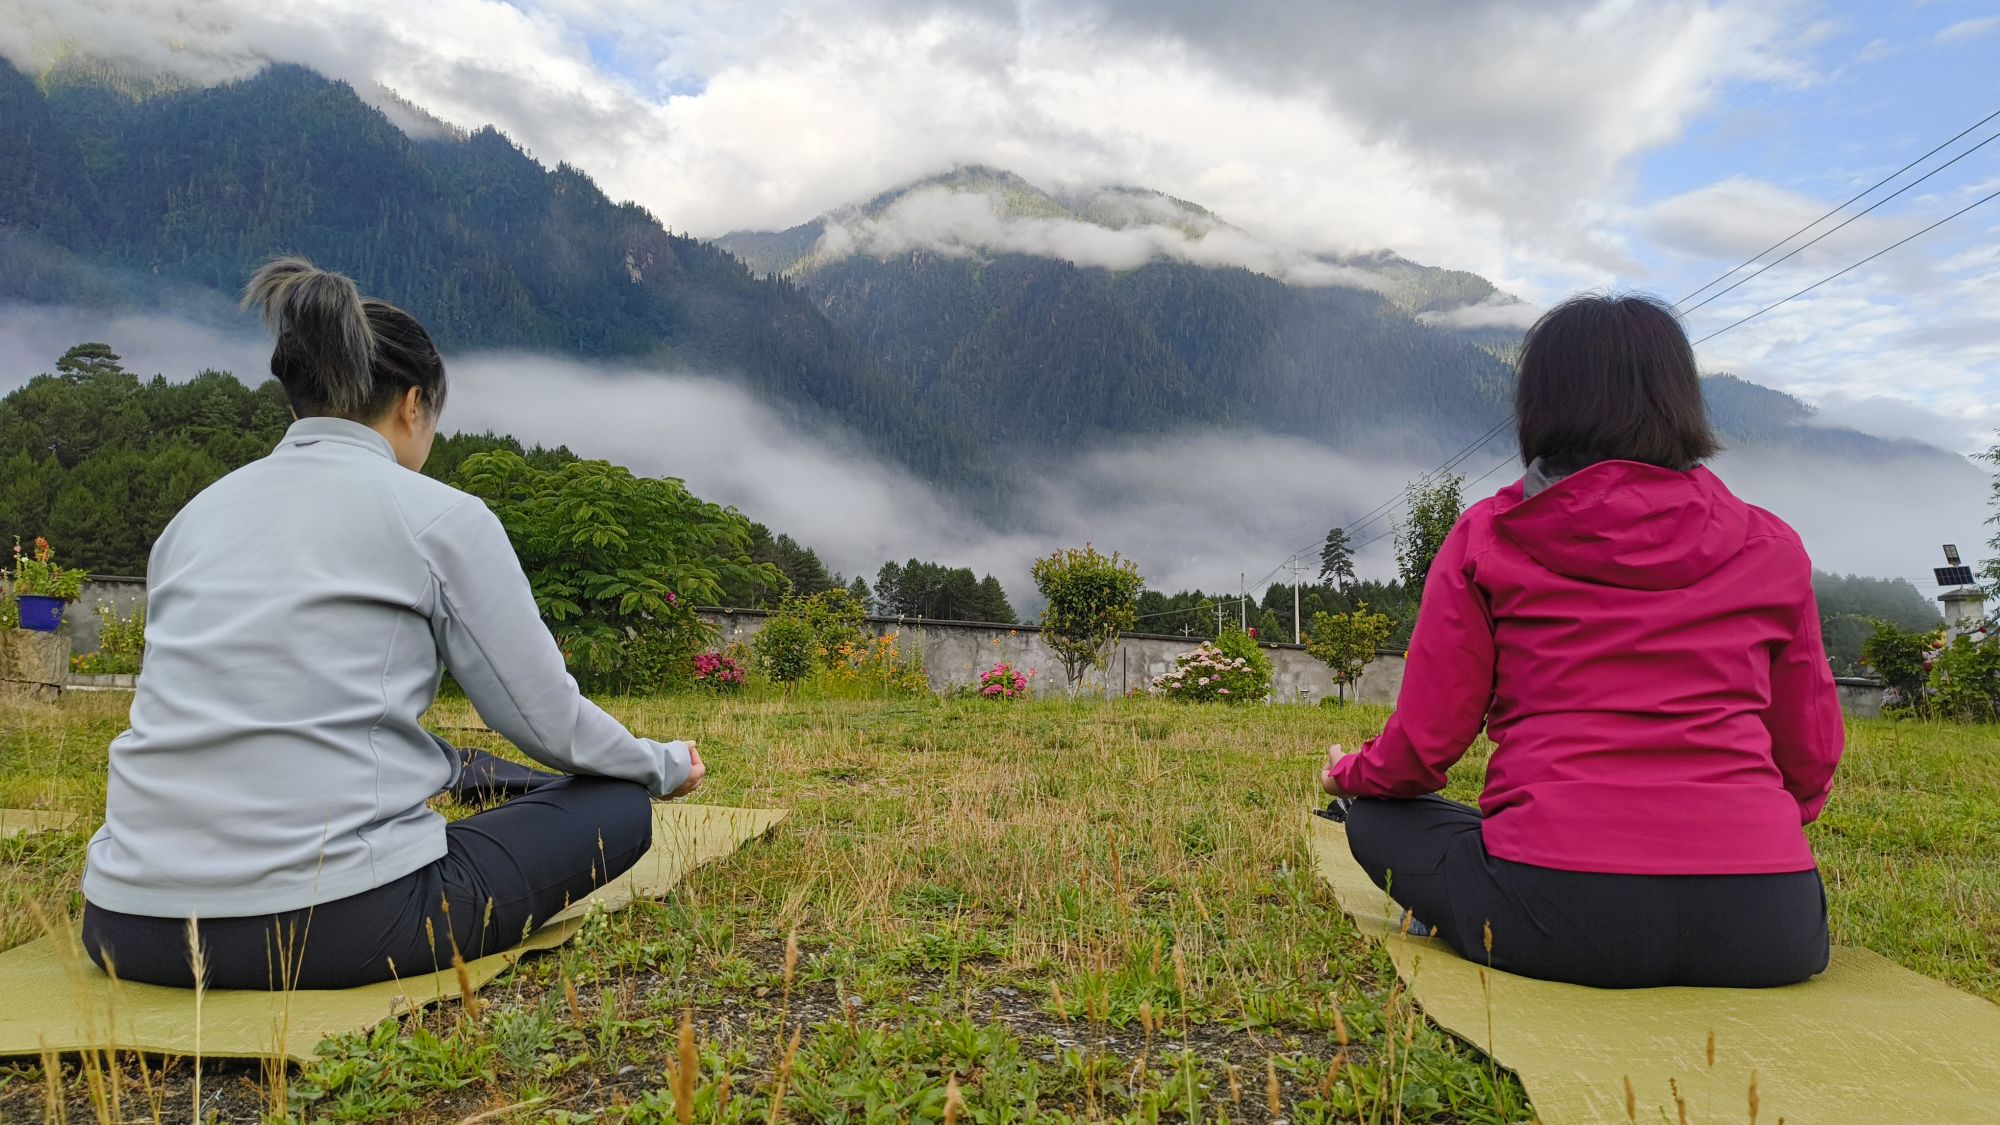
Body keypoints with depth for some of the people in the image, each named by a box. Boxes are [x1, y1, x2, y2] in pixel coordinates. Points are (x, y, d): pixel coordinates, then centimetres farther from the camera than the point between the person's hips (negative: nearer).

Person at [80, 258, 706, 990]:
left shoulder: (197, 514, 14)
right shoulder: (439, 516, -3)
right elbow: (549, 721, 0)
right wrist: (665, 765, 20)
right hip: (331, 926, -6)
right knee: (617, 811, 13)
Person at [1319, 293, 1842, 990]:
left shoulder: (1486, 539, 0)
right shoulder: (1769, 546, 9)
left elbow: (1425, 743, -1)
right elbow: (1811, 756, 14)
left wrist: (1349, 774, 21)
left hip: (1558, 919, -4)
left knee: (1374, 813, 21)